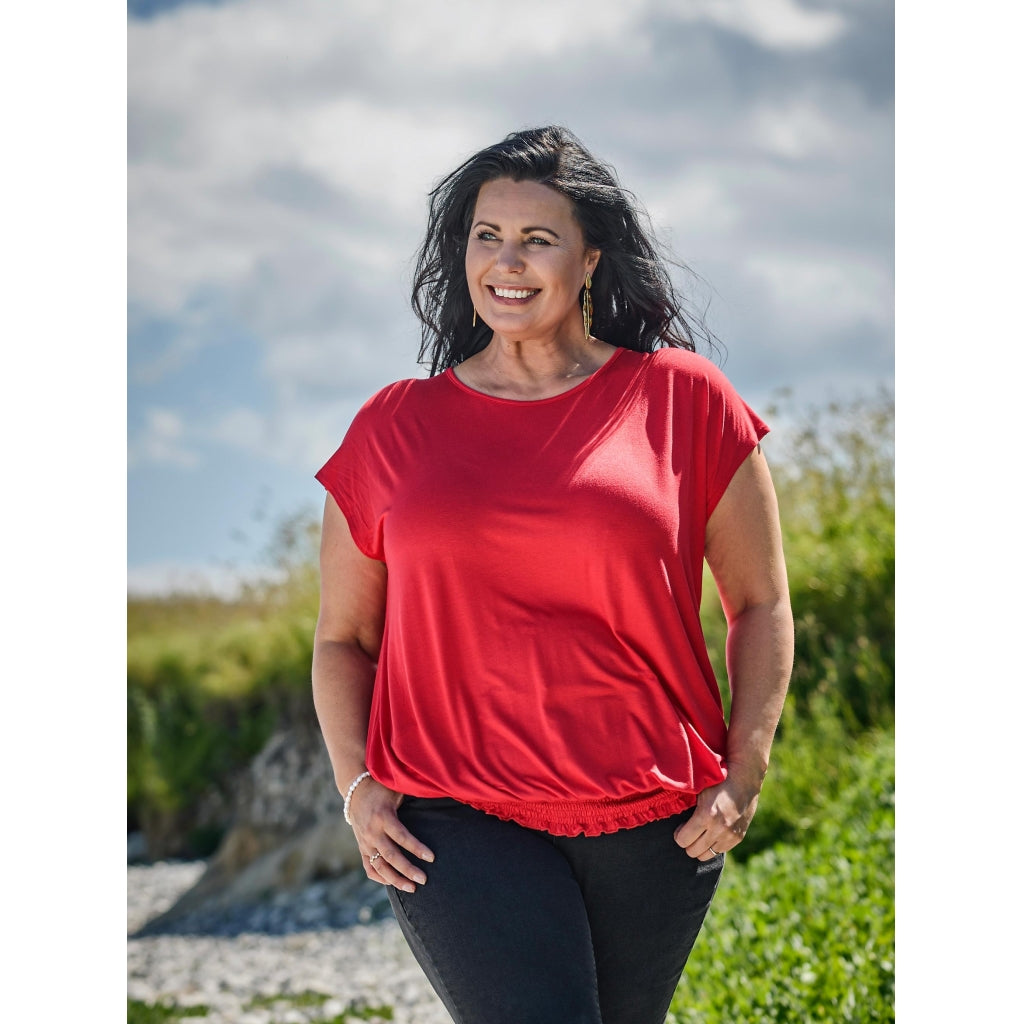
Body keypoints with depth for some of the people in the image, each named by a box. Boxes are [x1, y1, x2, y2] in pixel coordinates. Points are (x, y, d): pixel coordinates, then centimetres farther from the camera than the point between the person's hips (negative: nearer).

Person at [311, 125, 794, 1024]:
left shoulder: (682, 399, 4)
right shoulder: (394, 428, 7)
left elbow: (761, 604, 9)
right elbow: (343, 637, 14)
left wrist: (744, 774, -1)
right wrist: (357, 788, 0)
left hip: (655, 822, 1)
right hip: (456, 822, -1)